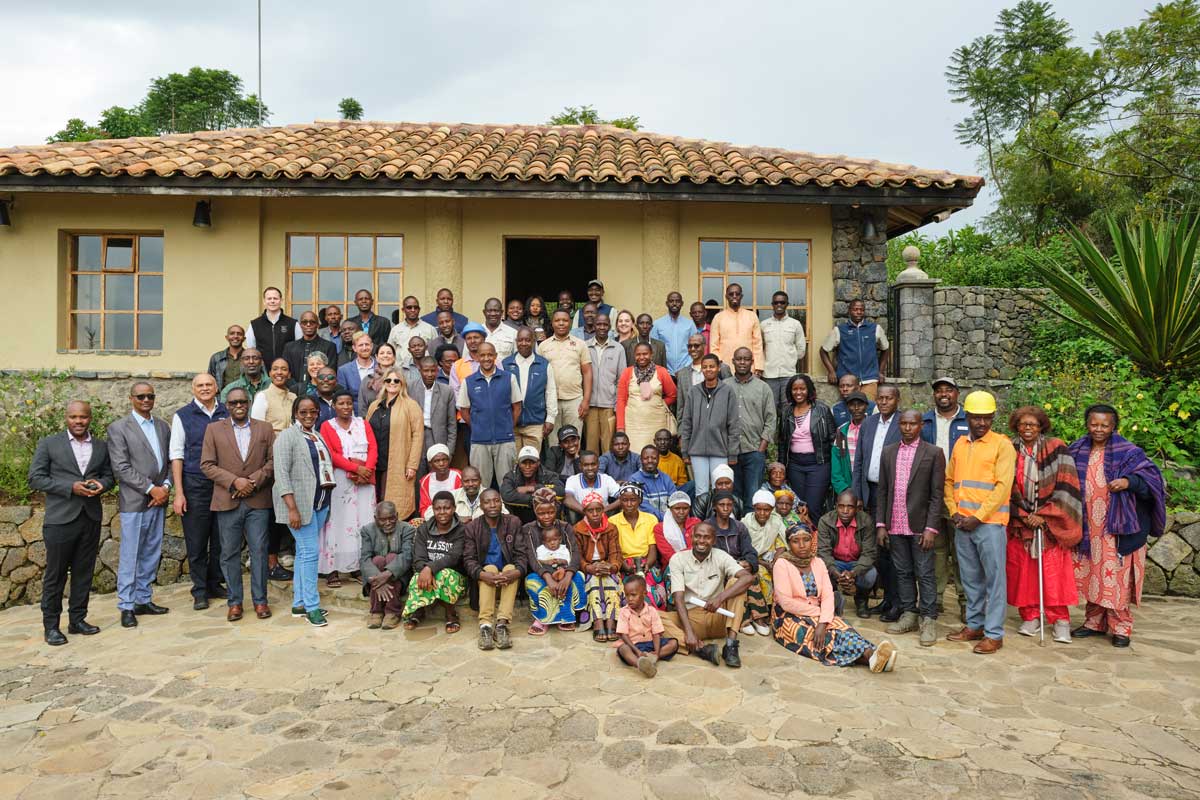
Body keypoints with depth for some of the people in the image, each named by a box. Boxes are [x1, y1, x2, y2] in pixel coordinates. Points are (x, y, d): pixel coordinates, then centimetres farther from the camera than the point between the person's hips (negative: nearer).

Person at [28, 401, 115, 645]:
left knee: (84, 572, 9)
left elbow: (110, 476, 15)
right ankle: (51, 625, 13)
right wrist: (71, 487, -16)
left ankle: (77, 619, 20)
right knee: (55, 574, 3)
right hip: (60, 519, -3)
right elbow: (35, 478, -4)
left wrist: (101, 484, -9)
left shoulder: (102, 446, 10)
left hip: (91, 518, 3)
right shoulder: (48, 444, 1)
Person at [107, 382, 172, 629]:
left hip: (158, 499, 5)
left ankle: (143, 599, 21)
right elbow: (121, 467, -10)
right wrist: (150, 488, -14)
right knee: (130, 556, 0)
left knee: (151, 554, 11)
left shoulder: (162, 426, 13)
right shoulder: (118, 428, -3)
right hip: (134, 501, -5)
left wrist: (166, 486, -4)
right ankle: (127, 606, 8)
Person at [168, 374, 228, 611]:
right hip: (195, 485, -2)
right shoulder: (182, 416, 2)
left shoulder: (226, 414, 7)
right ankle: (200, 591, 15)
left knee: (221, 540, 8)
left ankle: (214, 585, 23)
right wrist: (179, 493, -6)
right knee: (196, 542, 4)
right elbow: (176, 455, 0)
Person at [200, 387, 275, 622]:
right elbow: (207, 465, 0)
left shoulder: (265, 428, 9)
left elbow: (272, 461, 3)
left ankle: (260, 600, 12)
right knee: (229, 553, 6)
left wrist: (253, 481, -11)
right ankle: (234, 601, 16)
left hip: (258, 500, 0)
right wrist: (234, 481, -11)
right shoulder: (214, 429, 6)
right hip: (227, 501, 0)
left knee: (259, 551, 2)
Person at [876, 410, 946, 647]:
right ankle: (908, 615, 22)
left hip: (920, 525, -4)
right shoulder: (888, 452, 10)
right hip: (895, 525, 4)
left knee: (925, 574, 0)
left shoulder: (933, 453, -2)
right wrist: (881, 524, 5)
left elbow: (937, 494, -5)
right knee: (902, 572, 11)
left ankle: (928, 621, 9)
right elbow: (882, 491, 10)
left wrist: (930, 528, -12)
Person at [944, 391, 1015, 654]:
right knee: (970, 578, 13)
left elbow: (1003, 486, -11)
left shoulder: (1002, 444, -4)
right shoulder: (960, 444, 13)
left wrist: (977, 517, -13)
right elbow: (949, 481, 16)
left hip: (990, 522, -5)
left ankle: (994, 634, 7)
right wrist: (954, 512, 2)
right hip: (962, 524, 5)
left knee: (994, 578, 0)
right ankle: (974, 625, 24)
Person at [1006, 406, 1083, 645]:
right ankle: (1030, 617, 15)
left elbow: (1065, 486, -7)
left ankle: (1061, 620, 6)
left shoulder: (1056, 449, -3)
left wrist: (1044, 515, -11)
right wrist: (1023, 516, -6)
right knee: (1022, 571, 4)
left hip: (1050, 523, -2)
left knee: (1054, 572, -4)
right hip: (1019, 523, 2)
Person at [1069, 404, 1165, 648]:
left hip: (1116, 526, -4)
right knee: (1091, 574, 9)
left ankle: (1120, 627, 7)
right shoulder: (1078, 451, 9)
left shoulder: (1127, 451, -3)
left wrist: (1128, 481, -24)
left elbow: (1151, 475, -8)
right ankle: (1094, 622, 20)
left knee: (1116, 575, -4)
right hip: (1087, 526, 4)